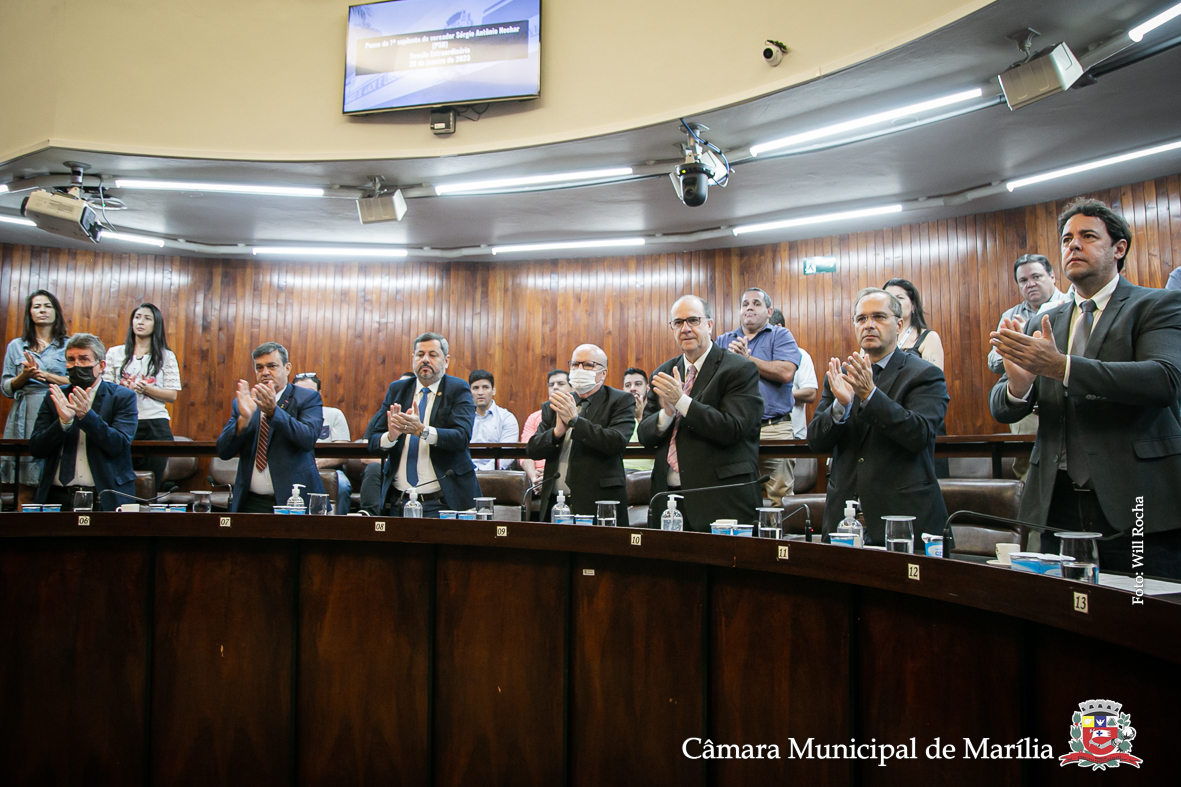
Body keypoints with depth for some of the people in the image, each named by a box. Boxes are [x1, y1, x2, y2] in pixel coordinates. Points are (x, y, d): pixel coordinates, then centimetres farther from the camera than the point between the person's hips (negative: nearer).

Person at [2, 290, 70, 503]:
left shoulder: (69, 346, 9)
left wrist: (44, 374, -9)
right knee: (25, 486, -1)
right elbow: (6, 389, 12)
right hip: (25, 419, 2)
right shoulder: (16, 346, 15)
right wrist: (24, 375, -6)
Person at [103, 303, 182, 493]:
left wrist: (146, 388, -13)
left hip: (155, 426, -1)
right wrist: (126, 388, -11)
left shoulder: (166, 356, 9)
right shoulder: (115, 353, 13)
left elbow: (172, 396, 3)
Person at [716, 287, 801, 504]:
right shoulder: (723, 341, 19)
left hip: (774, 429, -3)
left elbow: (786, 372, -10)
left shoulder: (780, 336, 8)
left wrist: (746, 358, -5)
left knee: (780, 498, -5)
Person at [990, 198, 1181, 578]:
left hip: (1136, 504, -3)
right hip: (1056, 504, 4)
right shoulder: (1040, 326, 15)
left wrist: (1059, 366, -25)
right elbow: (1001, 409, 7)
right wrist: (1017, 384, -18)